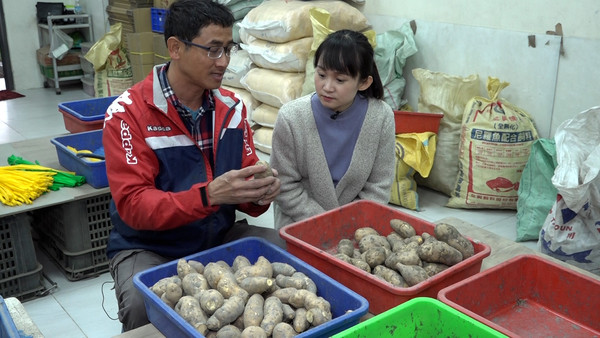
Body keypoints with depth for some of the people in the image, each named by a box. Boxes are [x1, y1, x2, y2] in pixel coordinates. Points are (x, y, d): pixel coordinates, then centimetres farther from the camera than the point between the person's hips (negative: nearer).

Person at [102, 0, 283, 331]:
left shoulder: (231, 107, 0)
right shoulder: (127, 113, -15)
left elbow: (242, 185, 4)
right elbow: (132, 205, -21)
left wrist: (259, 192, -21)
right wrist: (209, 195, -35)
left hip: (221, 237, 5)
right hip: (148, 247, -4)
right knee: (144, 307, -34)